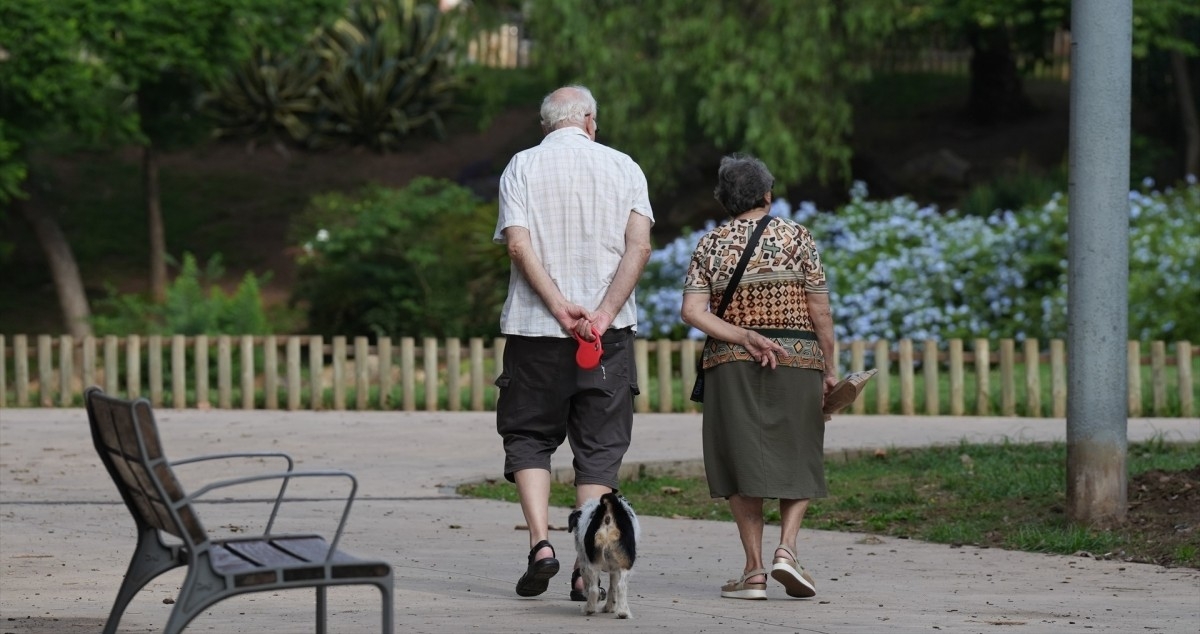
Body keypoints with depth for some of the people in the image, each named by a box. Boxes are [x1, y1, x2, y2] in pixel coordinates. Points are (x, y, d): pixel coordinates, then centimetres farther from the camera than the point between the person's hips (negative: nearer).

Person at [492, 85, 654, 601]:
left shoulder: (522, 166, 5)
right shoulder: (623, 167, 7)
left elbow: (519, 244, -9)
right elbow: (639, 246, -6)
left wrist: (560, 307, -14)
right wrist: (604, 313, -13)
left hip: (535, 327, -1)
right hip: (609, 332, 1)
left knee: (528, 437, 11)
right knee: (599, 447, 5)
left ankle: (540, 543, -6)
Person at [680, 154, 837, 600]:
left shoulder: (709, 245, 6)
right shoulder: (796, 237, 0)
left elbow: (692, 311, -7)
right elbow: (820, 310, -3)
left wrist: (745, 338, -10)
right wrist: (829, 368, 4)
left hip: (731, 363, 1)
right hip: (797, 360, -1)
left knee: (743, 462, 6)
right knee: (797, 460, 10)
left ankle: (754, 570, 1)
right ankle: (786, 549, -10)